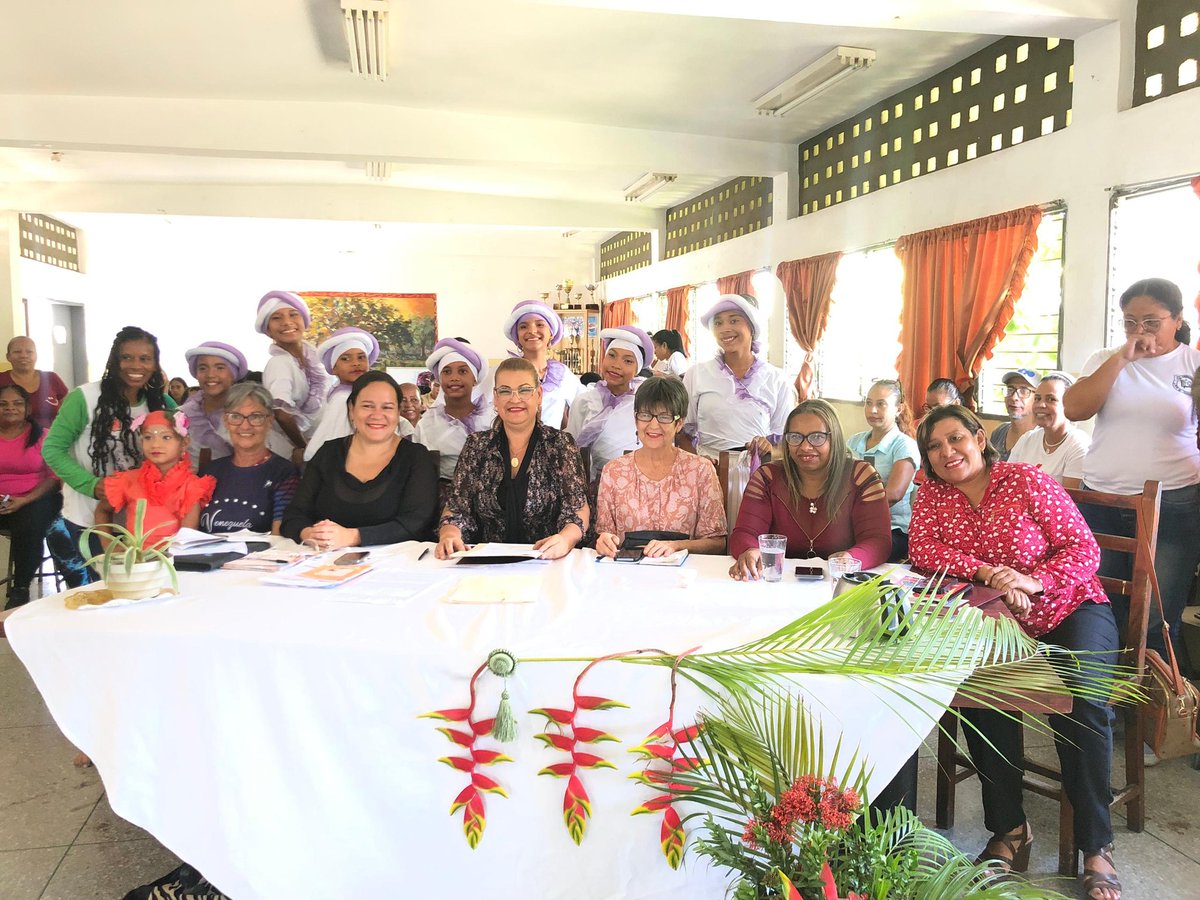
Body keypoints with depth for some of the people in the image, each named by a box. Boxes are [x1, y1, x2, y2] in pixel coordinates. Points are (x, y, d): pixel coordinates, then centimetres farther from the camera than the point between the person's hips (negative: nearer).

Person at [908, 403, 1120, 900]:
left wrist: (1033, 581, -27)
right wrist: (987, 572, -26)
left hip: (1071, 611, -2)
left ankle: (1096, 846, -10)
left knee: (1081, 702, -25)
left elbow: (1084, 548, -10)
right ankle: (1010, 828, -6)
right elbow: (921, 550, -13)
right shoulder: (932, 494, 1)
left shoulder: (1028, 480, -8)